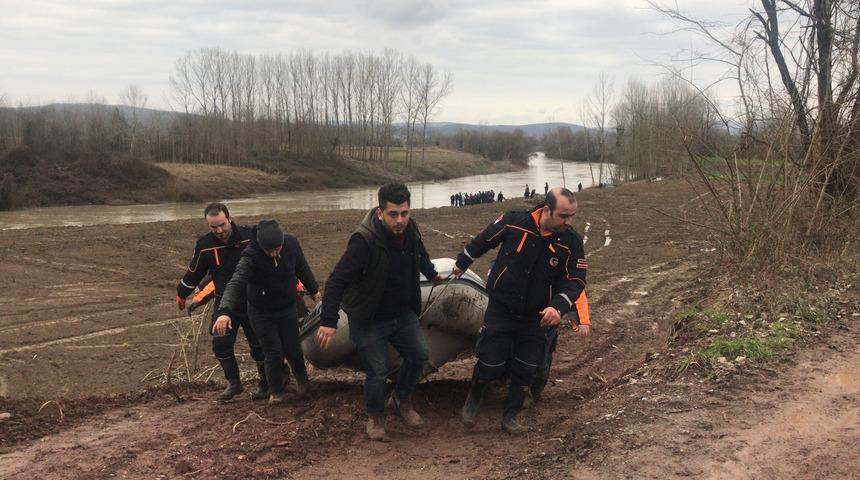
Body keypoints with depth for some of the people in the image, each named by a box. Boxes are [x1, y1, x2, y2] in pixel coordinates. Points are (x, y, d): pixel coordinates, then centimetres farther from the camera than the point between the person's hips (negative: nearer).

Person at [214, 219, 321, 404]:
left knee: (292, 349, 7)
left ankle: (301, 378, 39)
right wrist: (225, 311, -57)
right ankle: (276, 392, 23)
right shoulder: (251, 255, -30)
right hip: (261, 312, -3)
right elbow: (236, 283, -42)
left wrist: (313, 289, 18)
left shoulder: (291, 244, -17)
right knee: (274, 353, -2)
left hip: (288, 309, 3)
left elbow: (302, 268, 3)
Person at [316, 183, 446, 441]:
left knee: (418, 355, 10)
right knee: (377, 371, -1)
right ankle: (375, 417, 26)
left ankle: (401, 400, 35)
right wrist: (328, 321, -37)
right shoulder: (363, 241, -30)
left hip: (403, 313, 7)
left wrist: (432, 274, 35)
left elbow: (420, 254, 19)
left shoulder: (410, 230, -7)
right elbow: (337, 281, -32)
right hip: (370, 320, -6)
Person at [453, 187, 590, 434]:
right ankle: (473, 400, 32)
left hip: (537, 318, 2)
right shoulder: (514, 222, -16)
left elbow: (575, 282, -9)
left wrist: (558, 307, -29)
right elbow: (483, 241, 2)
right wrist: (462, 263, 16)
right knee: (490, 365, 1)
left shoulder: (571, 242, -12)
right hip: (501, 310, -2)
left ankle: (510, 416, 28)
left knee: (526, 371, 7)